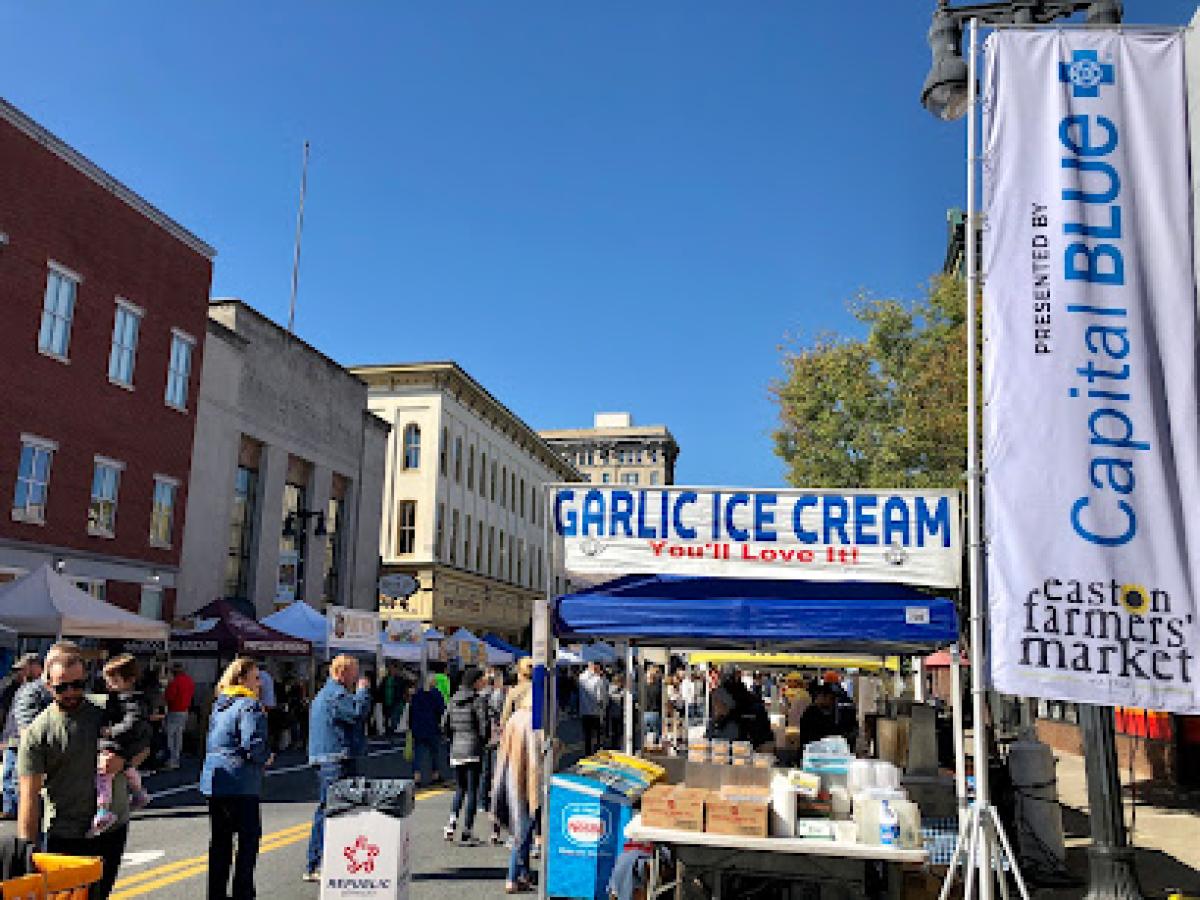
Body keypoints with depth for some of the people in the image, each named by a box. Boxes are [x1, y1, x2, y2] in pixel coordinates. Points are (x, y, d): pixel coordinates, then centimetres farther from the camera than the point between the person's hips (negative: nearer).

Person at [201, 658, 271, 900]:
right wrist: (266, 757, -5)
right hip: (241, 783, -8)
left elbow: (210, 743, 19)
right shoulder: (250, 706, -14)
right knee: (249, 839, 3)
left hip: (214, 781, 8)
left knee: (219, 841, 15)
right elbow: (253, 745, -23)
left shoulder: (219, 705, 14)